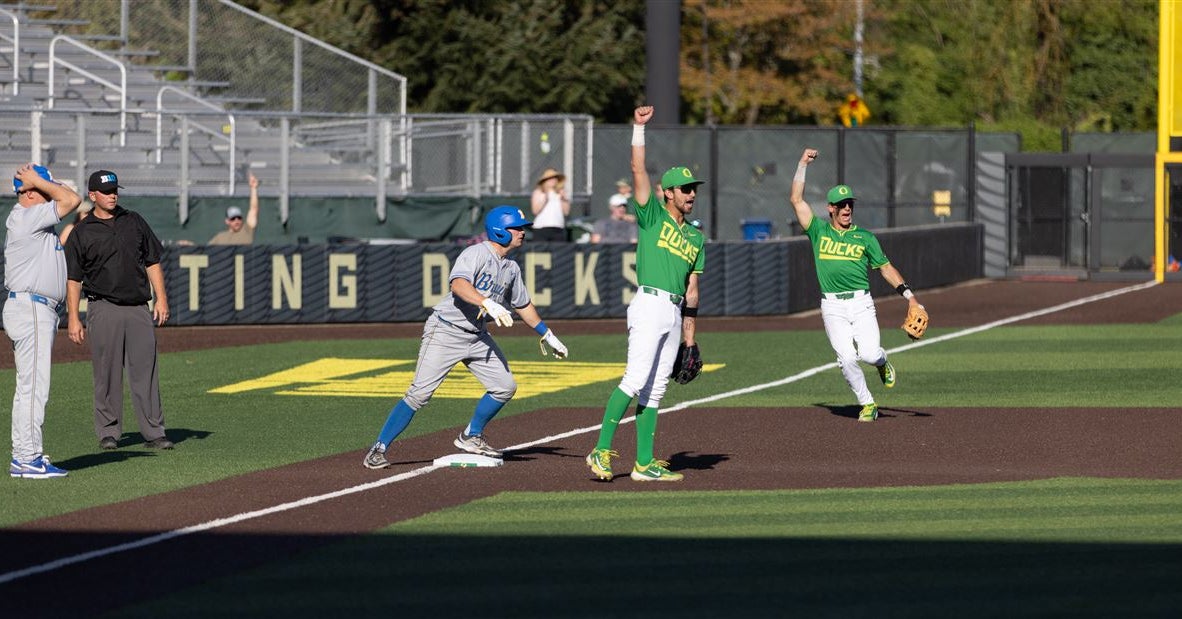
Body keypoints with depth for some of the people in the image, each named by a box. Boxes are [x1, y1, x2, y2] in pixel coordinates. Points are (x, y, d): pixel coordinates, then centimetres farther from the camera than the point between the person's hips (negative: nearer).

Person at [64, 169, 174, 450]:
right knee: (107, 374, -1)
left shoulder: (134, 222, 13)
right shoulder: (81, 233, 4)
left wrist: (161, 298, 5)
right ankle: (108, 432, 8)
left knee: (146, 371, -2)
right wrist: (73, 318, -5)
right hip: (104, 309, -2)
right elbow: (73, 279, 2)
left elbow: (152, 262, 15)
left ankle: (153, 432, -1)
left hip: (139, 309, 2)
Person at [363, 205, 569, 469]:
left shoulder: (511, 269, 10)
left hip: (477, 336, 8)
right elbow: (459, 284, -34)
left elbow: (523, 305, 25)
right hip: (446, 331, -8)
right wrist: (488, 303, -46)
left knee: (505, 386, 4)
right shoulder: (476, 254, -16)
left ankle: (471, 437, 23)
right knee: (420, 393, -13)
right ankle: (379, 449, -8)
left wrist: (547, 336, 28)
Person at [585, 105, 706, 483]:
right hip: (650, 305, -7)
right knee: (636, 379, -17)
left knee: (655, 388, 7)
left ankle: (644, 463, 7)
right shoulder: (653, 216, 4)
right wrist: (639, 128, -13)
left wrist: (690, 341, 16)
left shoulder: (696, 237, 19)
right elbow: (638, 170, -8)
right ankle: (602, 450, -18)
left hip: (674, 313, 7)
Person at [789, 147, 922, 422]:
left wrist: (909, 295, 4)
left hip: (861, 303, 0)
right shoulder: (819, 231, 10)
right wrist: (803, 164, 3)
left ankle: (882, 361, 21)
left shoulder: (865, 238, 11)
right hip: (832, 306, 0)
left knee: (869, 354, -17)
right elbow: (797, 199, 5)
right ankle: (867, 405, 5)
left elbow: (885, 268, 12)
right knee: (847, 358, -12)